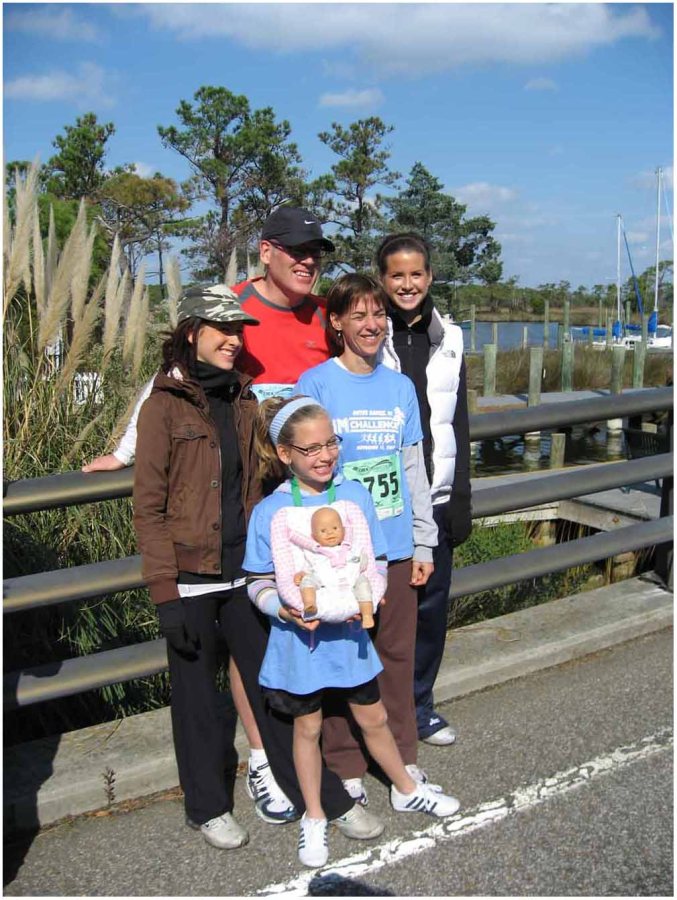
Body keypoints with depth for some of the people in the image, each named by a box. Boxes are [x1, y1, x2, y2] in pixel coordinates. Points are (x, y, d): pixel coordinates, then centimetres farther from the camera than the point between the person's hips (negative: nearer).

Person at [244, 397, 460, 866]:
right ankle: (314, 818, 34)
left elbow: (377, 562, 1)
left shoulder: (355, 494, -5)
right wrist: (285, 609, -25)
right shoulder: (268, 512, -12)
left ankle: (406, 789, 43)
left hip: (349, 631, 2)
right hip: (299, 636, -2)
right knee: (308, 726, 14)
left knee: (373, 718, 18)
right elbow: (259, 583, -6)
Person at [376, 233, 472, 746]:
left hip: (434, 496, 4)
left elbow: (458, 423, 11)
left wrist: (461, 497, 6)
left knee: (431, 604, 11)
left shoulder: (447, 339, 9)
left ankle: (419, 706, 28)